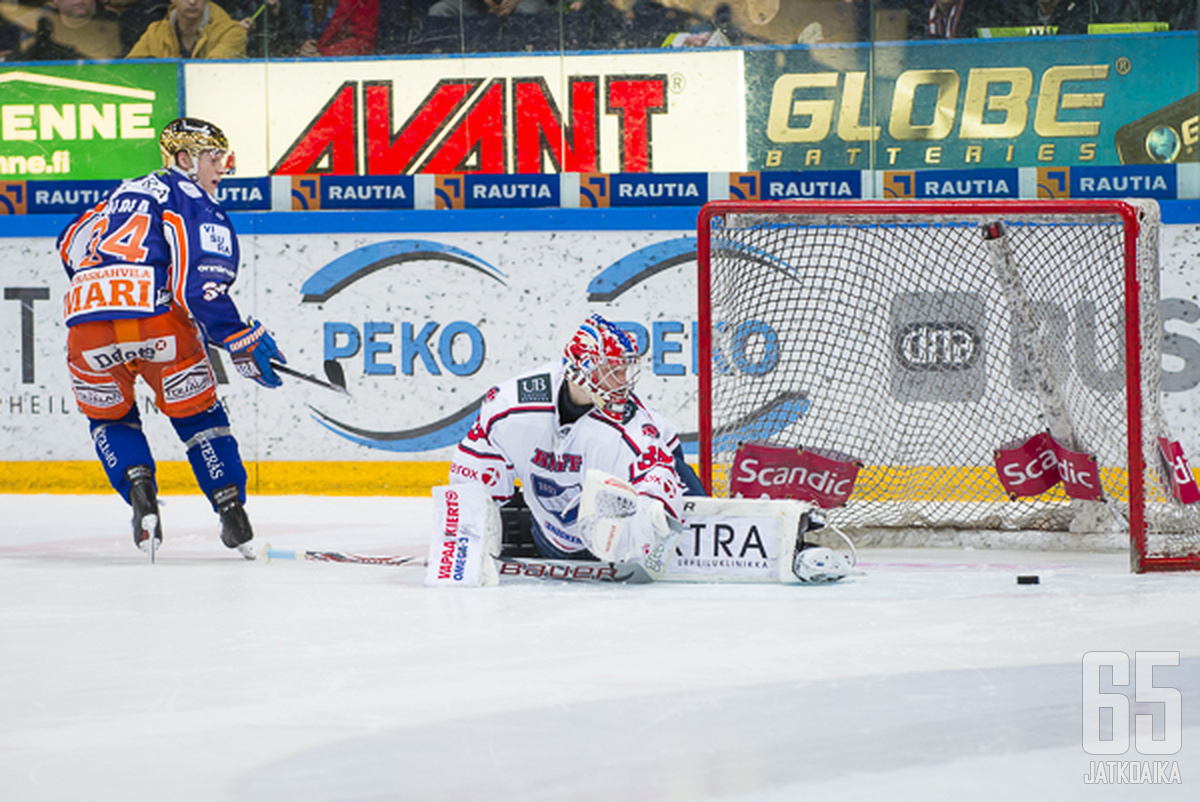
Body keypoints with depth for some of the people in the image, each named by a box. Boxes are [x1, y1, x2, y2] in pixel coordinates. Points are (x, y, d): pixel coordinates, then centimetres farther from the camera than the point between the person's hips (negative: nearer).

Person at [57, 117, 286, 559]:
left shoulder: (126, 193, 28)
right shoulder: (192, 200, 6)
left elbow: (71, 244, 37)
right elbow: (199, 285, -8)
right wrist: (242, 341, -6)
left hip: (87, 324, 4)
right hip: (156, 320, -4)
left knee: (110, 419, 26)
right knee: (198, 415, 15)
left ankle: (138, 487, 1)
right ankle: (233, 514, 11)